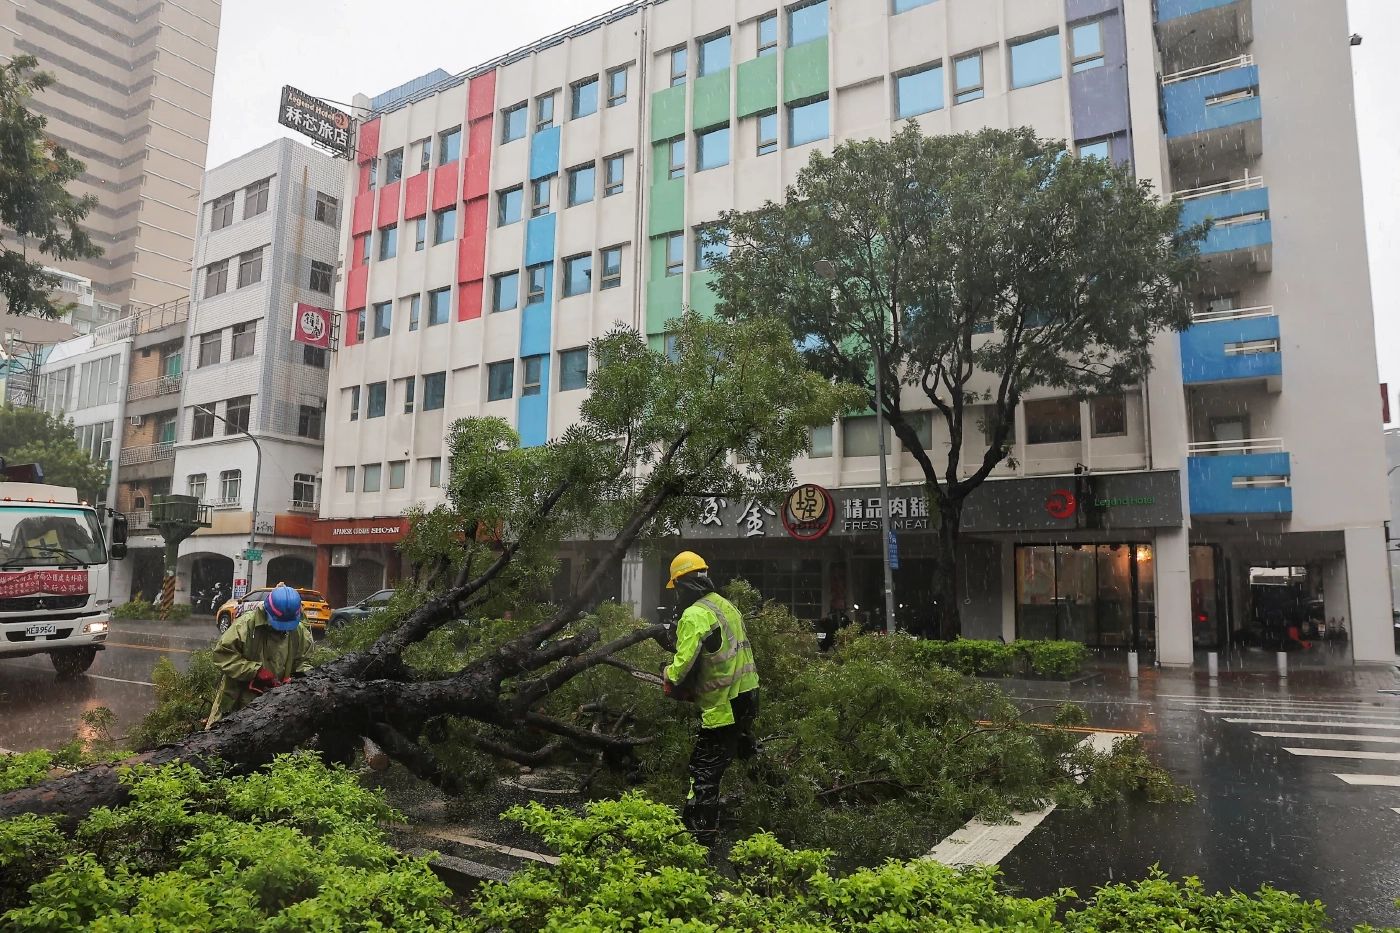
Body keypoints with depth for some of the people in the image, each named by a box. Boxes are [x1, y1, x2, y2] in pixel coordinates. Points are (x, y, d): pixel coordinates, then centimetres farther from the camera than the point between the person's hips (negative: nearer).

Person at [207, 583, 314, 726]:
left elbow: (303, 661, 7)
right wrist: (256, 670, -23)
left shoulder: (300, 632, -2)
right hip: (237, 700, -3)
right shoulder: (246, 624, -16)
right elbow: (222, 654, -19)